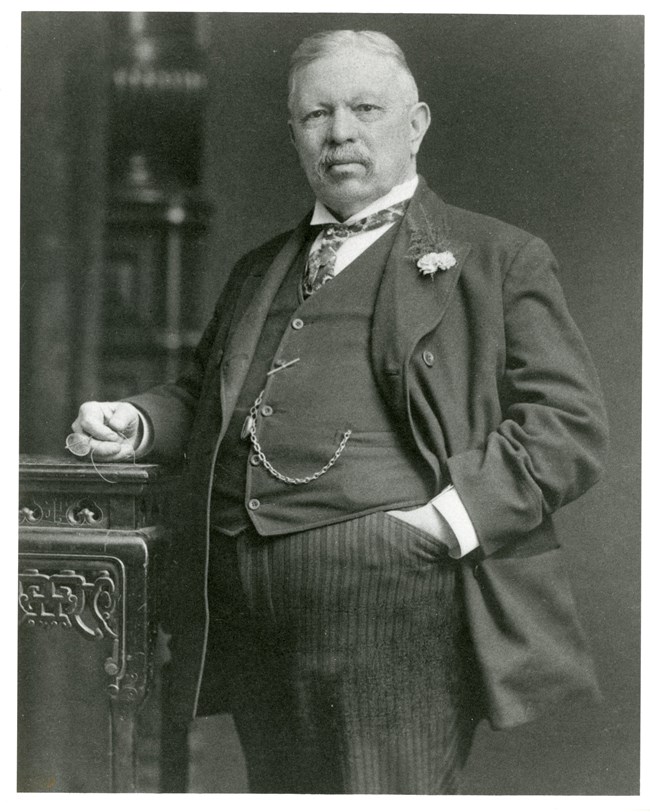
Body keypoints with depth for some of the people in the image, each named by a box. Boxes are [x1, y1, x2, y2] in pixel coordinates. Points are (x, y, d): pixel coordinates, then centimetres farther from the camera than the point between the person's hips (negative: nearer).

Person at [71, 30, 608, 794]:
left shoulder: (499, 258, 6)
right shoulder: (258, 270, 24)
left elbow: (568, 420, -2)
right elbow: (201, 395, 34)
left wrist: (453, 517, -15)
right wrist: (135, 422, 12)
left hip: (399, 594, -5)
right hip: (250, 612, 6)